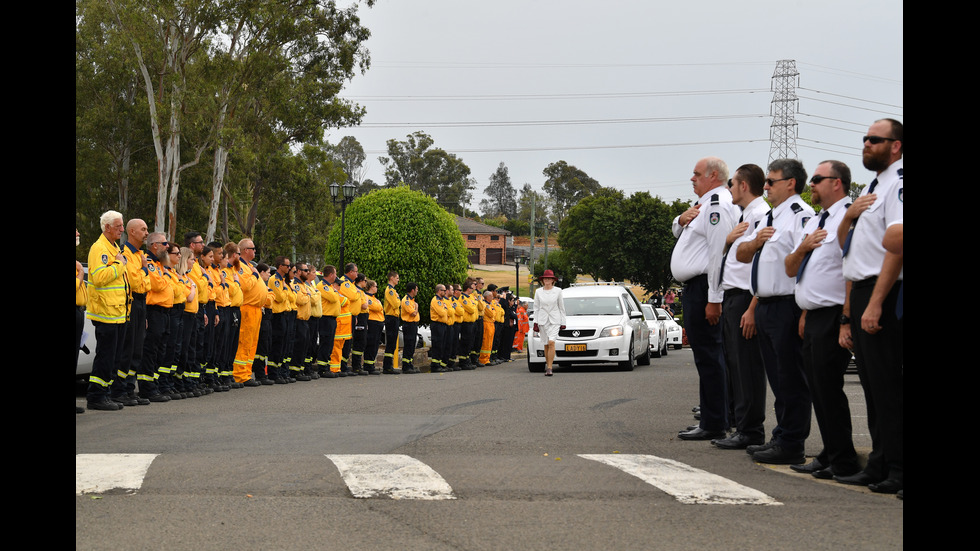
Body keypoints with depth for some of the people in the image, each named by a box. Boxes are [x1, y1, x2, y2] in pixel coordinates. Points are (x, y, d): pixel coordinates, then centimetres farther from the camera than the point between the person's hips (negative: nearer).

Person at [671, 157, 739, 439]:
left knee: (709, 357, -9)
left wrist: (714, 299, -24)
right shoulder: (705, 204, 21)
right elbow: (680, 233, 31)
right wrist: (682, 219, 6)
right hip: (694, 289, 11)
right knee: (706, 357, 14)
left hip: (704, 289, -11)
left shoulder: (718, 205, -13)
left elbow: (719, 253, -21)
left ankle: (714, 425, -7)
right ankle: (711, 420, 20)